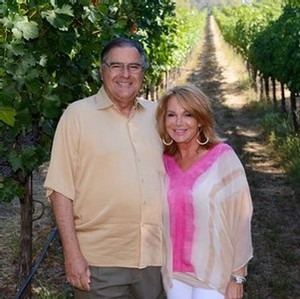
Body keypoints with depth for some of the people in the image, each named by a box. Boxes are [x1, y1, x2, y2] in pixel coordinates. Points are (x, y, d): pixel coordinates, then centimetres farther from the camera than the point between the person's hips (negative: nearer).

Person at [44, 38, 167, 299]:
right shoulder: (77, 114, -5)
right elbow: (60, 189, -8)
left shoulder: (156, 114, 8)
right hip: (100, 260, -4)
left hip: (155, 256, 4)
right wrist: (72, 253, -12)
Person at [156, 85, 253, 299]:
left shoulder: (223, 157, -12)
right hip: (173, 271, 4)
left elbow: (240, 218, -9)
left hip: (214, 273, -4)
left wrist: (237, 276, -8)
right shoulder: (164, 162, 1)